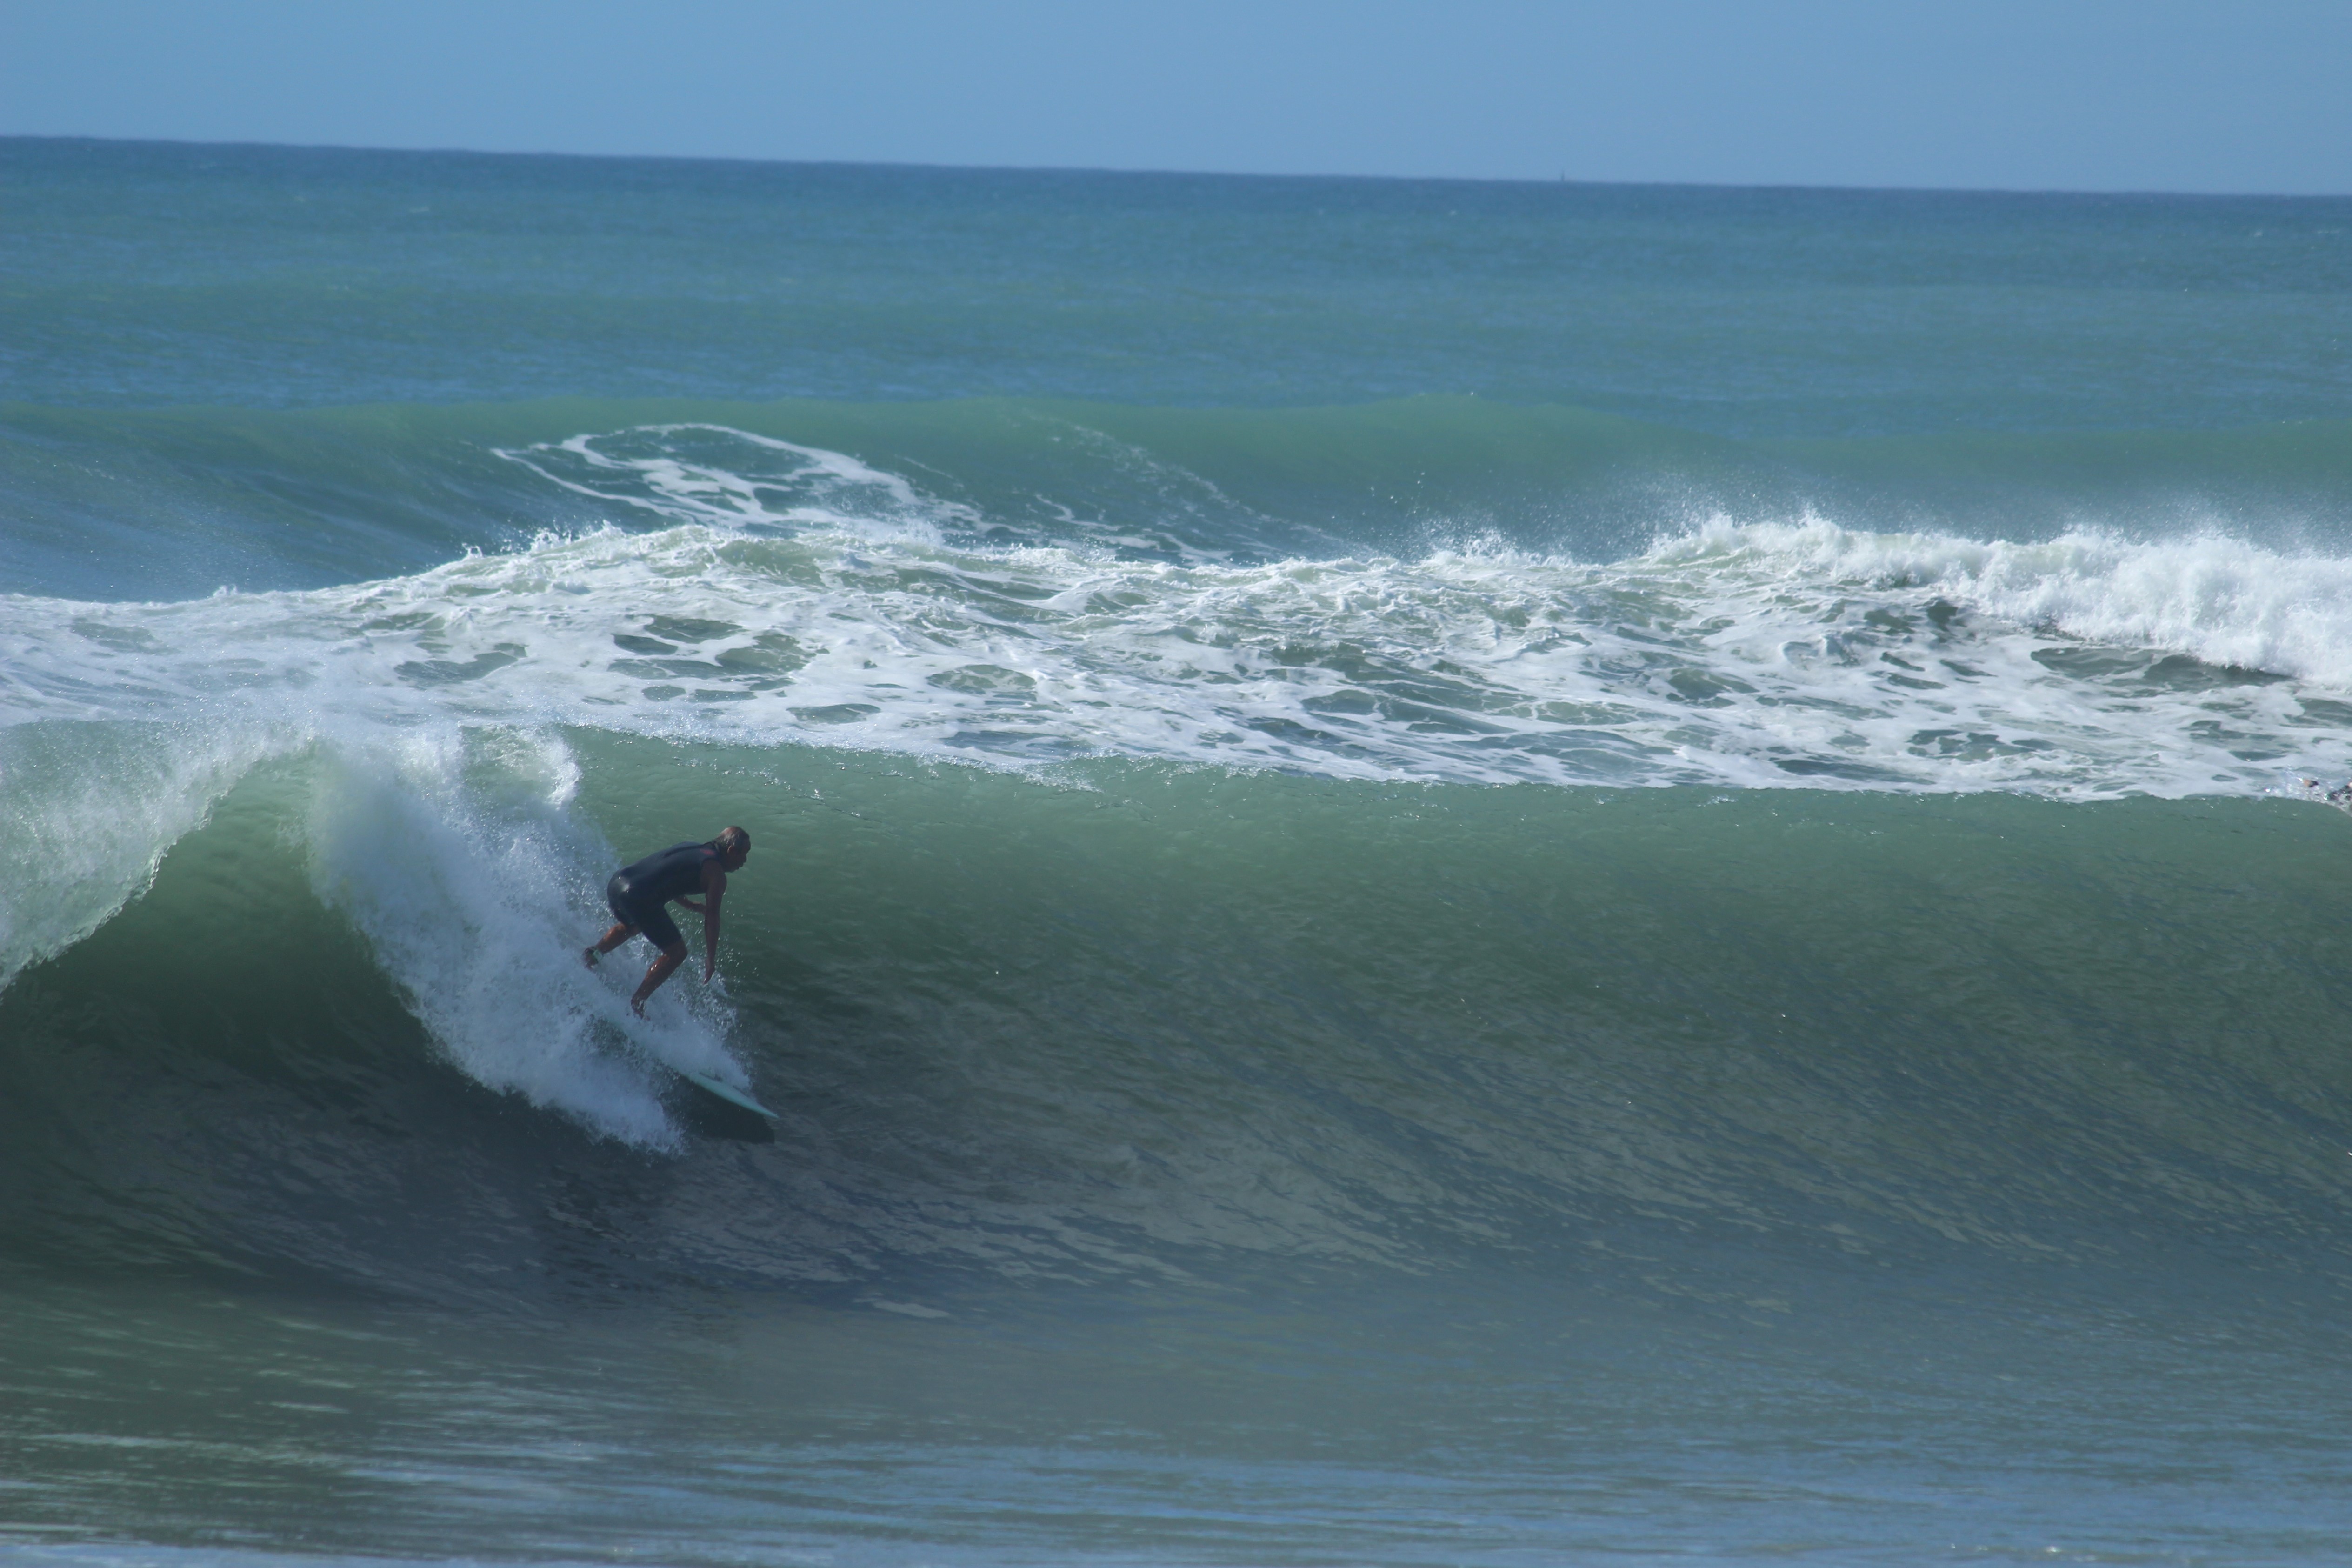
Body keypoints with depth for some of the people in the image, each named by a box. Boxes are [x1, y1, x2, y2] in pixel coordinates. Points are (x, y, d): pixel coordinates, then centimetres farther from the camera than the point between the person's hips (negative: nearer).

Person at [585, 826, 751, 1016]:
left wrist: (690, 905, 49)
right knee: (676, 953, 5)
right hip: (637, 897, -8)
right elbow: (711, 918, -3)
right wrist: (711, 960, 1)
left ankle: (595, 951, 22)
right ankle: (636, 1004, 3)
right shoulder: (716, 874, 0)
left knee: (632, 926, 40)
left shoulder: (691, 850, 24)